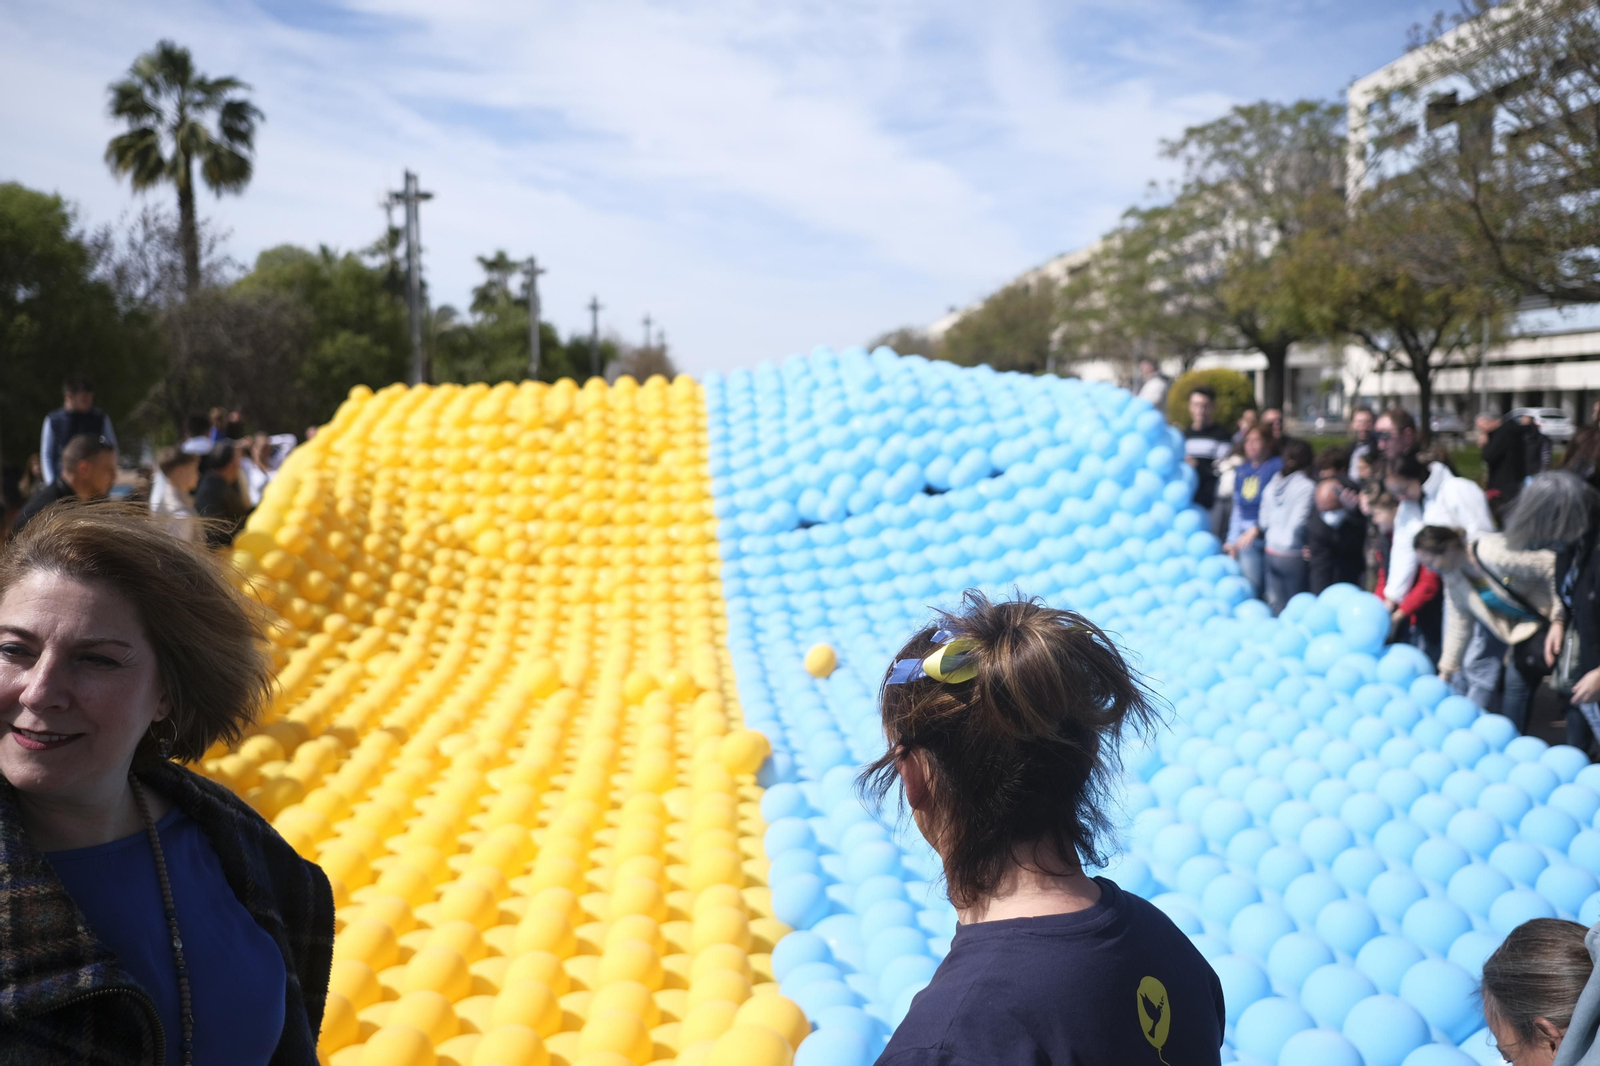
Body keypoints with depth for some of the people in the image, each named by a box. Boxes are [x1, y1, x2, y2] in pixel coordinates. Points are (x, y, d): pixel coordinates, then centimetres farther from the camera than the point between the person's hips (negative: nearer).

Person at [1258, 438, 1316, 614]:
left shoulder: (1272, 485, 7)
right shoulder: (1307, 486, -12)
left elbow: (1264, 520, 8)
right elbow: (1299, 522, -14)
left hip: (1271, 552, 6)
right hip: (1294, 555, -6)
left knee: (1277, 606, 10)